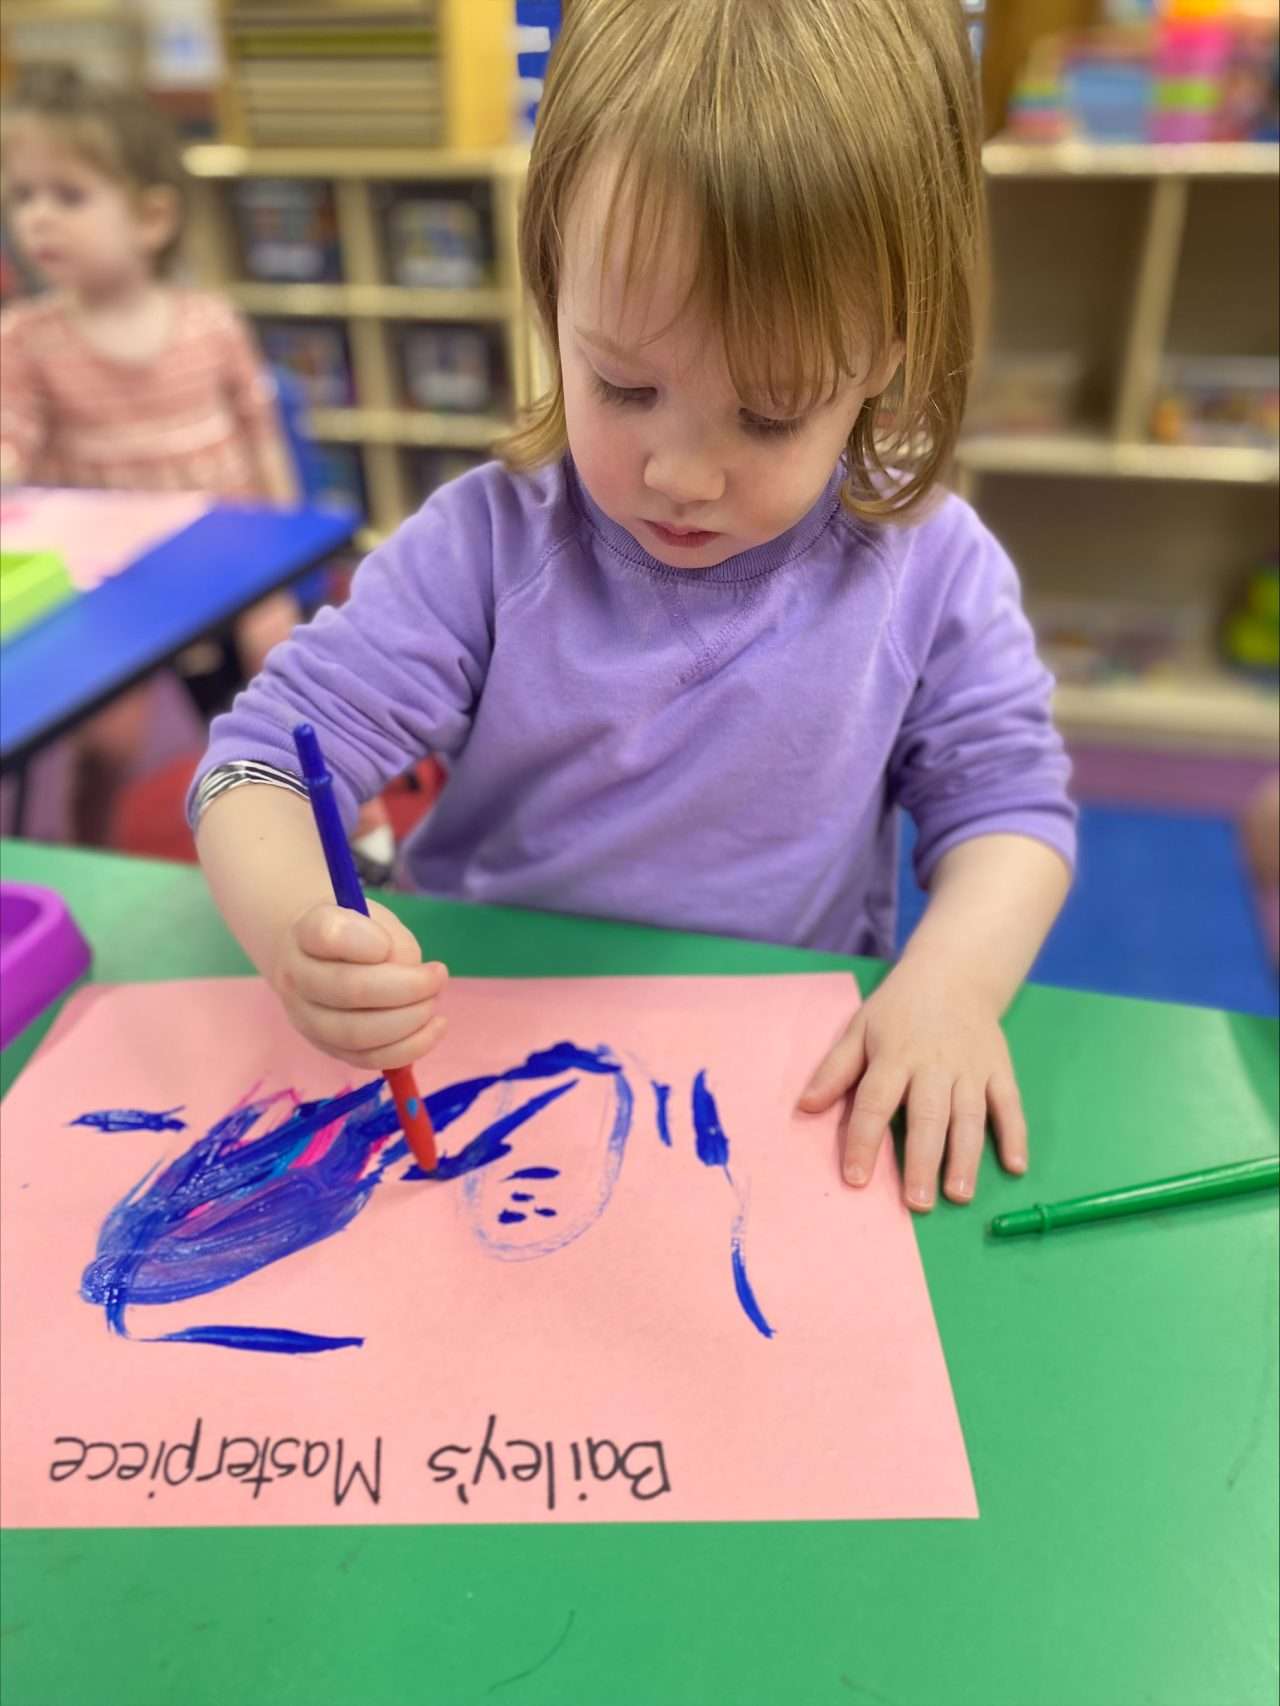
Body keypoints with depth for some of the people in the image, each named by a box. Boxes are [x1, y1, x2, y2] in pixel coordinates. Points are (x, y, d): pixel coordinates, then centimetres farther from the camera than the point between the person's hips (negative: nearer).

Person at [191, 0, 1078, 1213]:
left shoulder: (930, 569, -6)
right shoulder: (489, 543, -10)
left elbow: (1006, 802, 1)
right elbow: (267, 756, -9)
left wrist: (952, 977, -19)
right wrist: (297, 932, -30)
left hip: (793, 1087, 1)